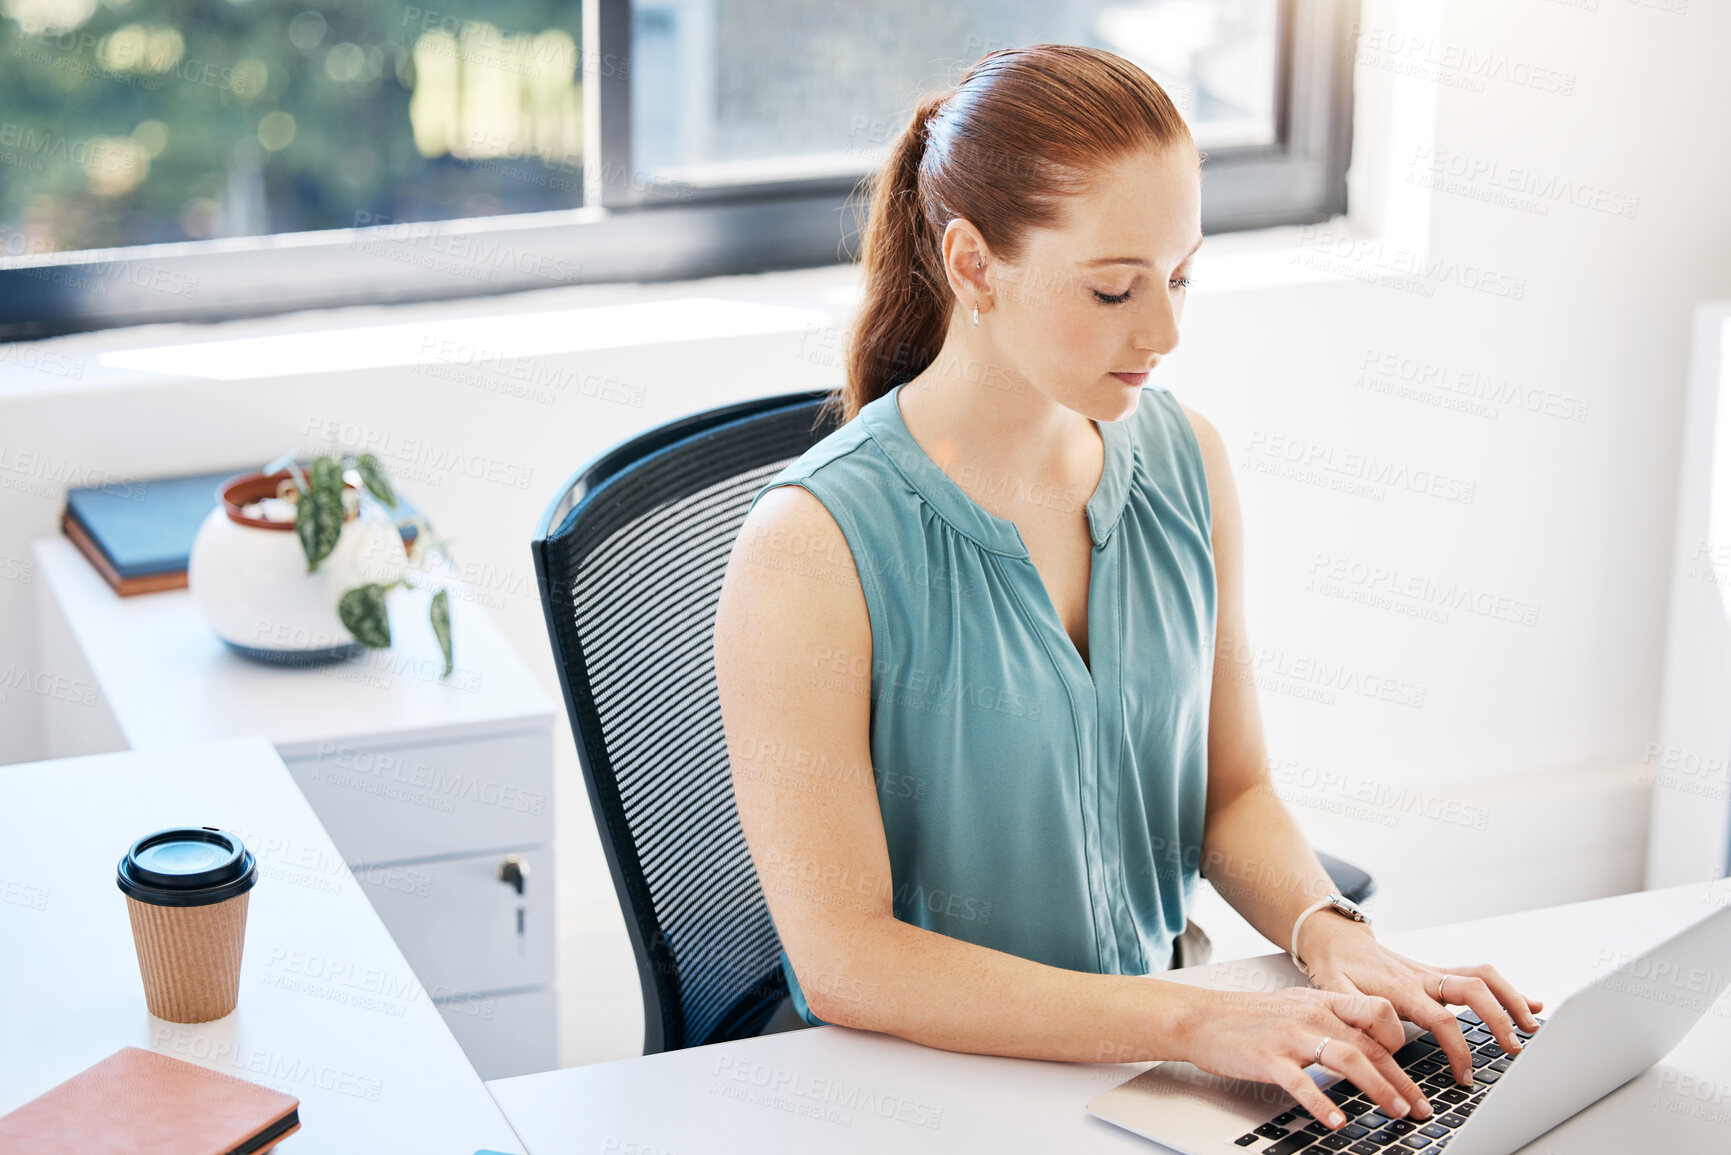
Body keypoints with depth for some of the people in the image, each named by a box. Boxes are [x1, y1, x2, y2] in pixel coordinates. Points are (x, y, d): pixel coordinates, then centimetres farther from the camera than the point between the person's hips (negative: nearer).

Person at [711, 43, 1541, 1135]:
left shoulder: (1186, 461, 2)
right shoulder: (814, 547, -18)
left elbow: (1233, 789, 10)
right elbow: (843, 958, -19)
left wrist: (1331, 938, -10)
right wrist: (1193, 1020, -24)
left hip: (1144, 1055, 4)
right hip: (923, 1079, -4)